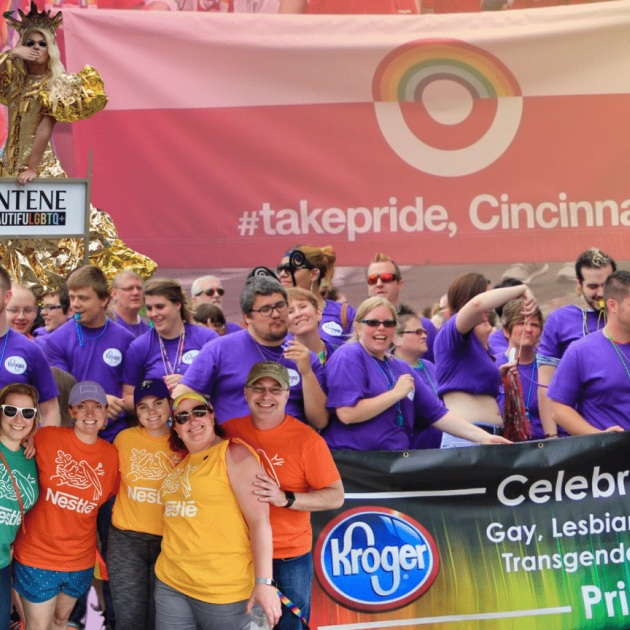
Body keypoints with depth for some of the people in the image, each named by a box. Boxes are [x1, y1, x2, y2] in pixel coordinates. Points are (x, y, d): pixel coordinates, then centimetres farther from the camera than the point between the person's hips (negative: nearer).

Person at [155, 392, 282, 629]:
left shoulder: (233, 454, -8)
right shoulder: (182, 463, 14)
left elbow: (259, 519, -15)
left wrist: (264, 582, -22)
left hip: (223, 590, -7)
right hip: (170, 582, 7)